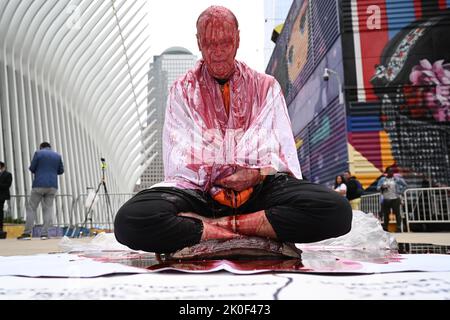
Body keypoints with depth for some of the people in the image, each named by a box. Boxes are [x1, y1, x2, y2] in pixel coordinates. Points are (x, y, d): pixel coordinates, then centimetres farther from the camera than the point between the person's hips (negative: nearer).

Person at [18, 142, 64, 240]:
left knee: (31, 208, 3)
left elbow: (32, 168, 0)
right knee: (48, 209, 4)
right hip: (52, 185, 3)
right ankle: (44, 234, 0)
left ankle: (27, 233, -1)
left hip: (39, 185, -3)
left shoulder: (38, 153, 1)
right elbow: (61, 171, 13)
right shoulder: (58, 155, 10)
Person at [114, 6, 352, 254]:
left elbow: (282, 153, 7)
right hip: (197, 190, 0)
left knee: (337, 210, -27)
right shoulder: (182, 90, 13)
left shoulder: (266, 86, 16)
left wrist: (258, 174, -13)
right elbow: (180, 158, 3)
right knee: (130, 220, -32)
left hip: (259, 190, 1)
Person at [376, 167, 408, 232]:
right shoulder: (382, 179, 9)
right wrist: (382, 187, -14)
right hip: (385, 199, 2)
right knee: (386, 214, 3)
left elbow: (405, 185, 9)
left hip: (395, 199, -2)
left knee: (397, 213, -5)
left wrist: (400, 192, 0)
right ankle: (385, 228, 8)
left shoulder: (397, 179, 3)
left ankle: (399, 228, -1)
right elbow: (378, 188, 7)